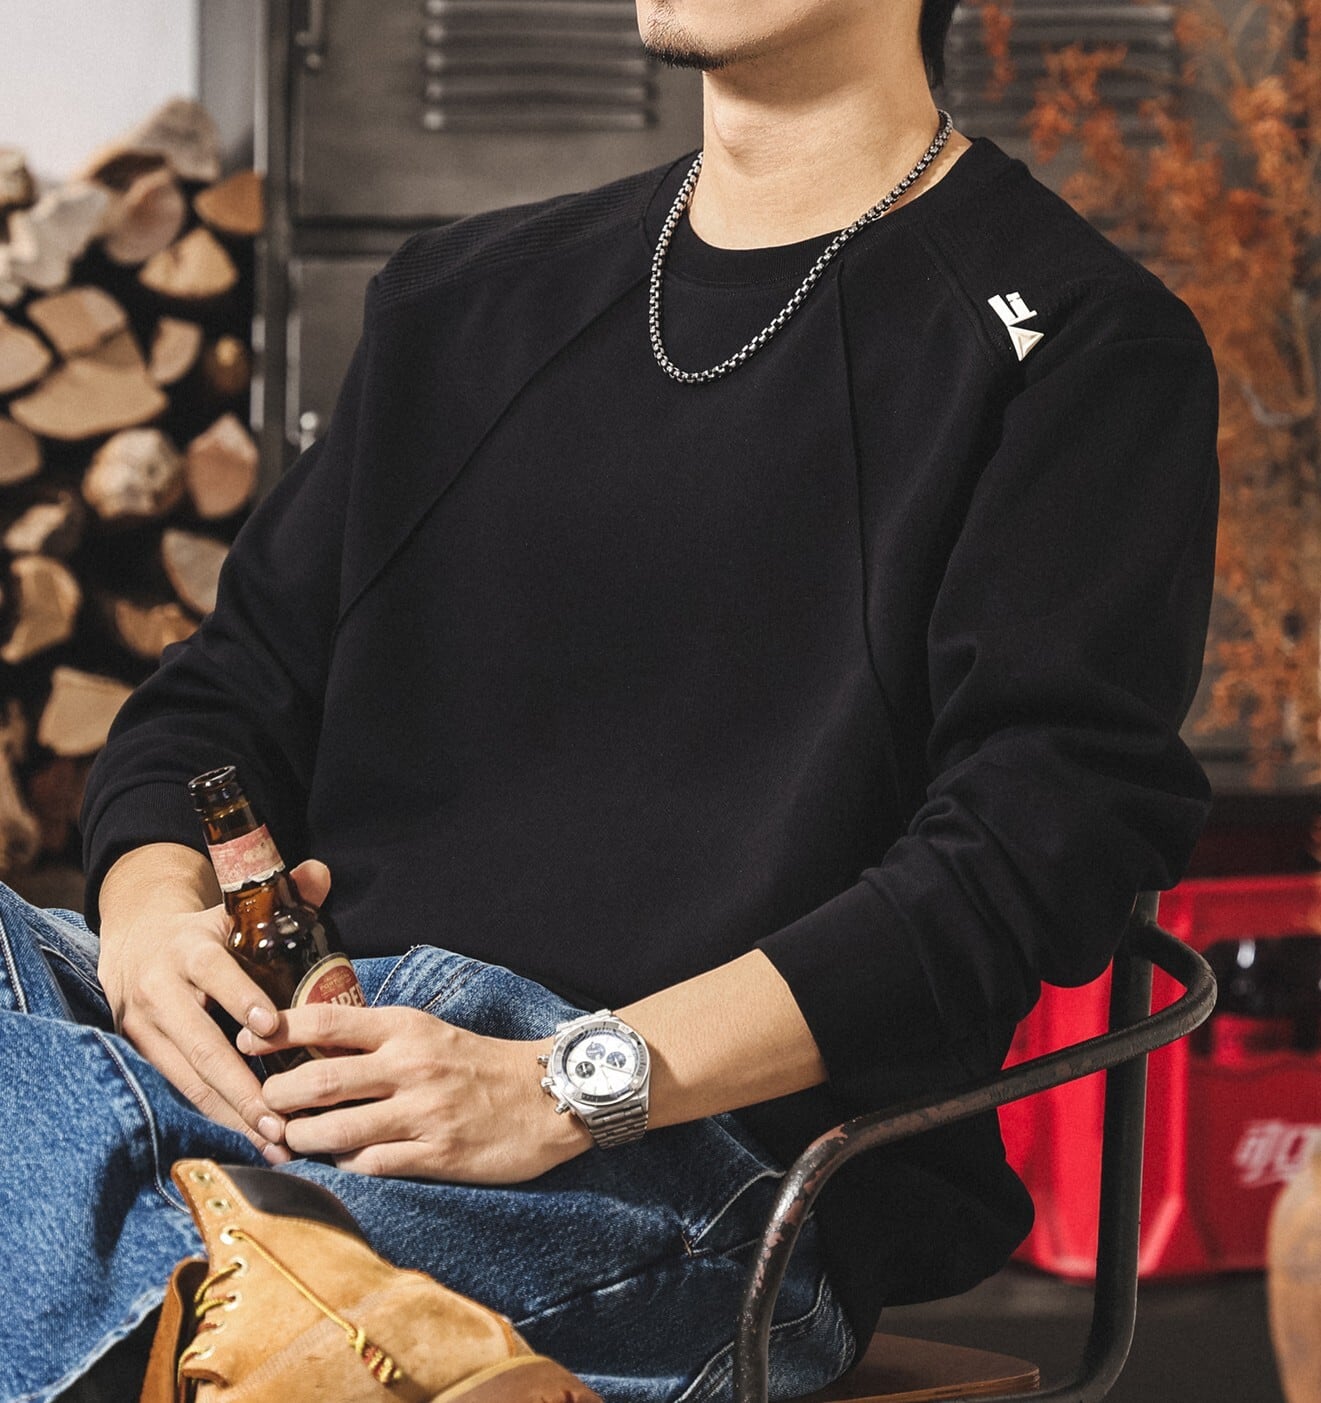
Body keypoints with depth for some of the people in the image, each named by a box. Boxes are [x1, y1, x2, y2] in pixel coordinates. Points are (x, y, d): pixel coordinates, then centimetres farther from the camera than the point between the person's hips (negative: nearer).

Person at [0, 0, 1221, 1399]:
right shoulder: (463, 298, 25)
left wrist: (567, 1089, -22)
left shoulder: (1085, 352, 3)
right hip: (323, 1037, 7)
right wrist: (153, 904, -3)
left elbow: (1027, 857, -10)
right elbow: (233, 695, 24)